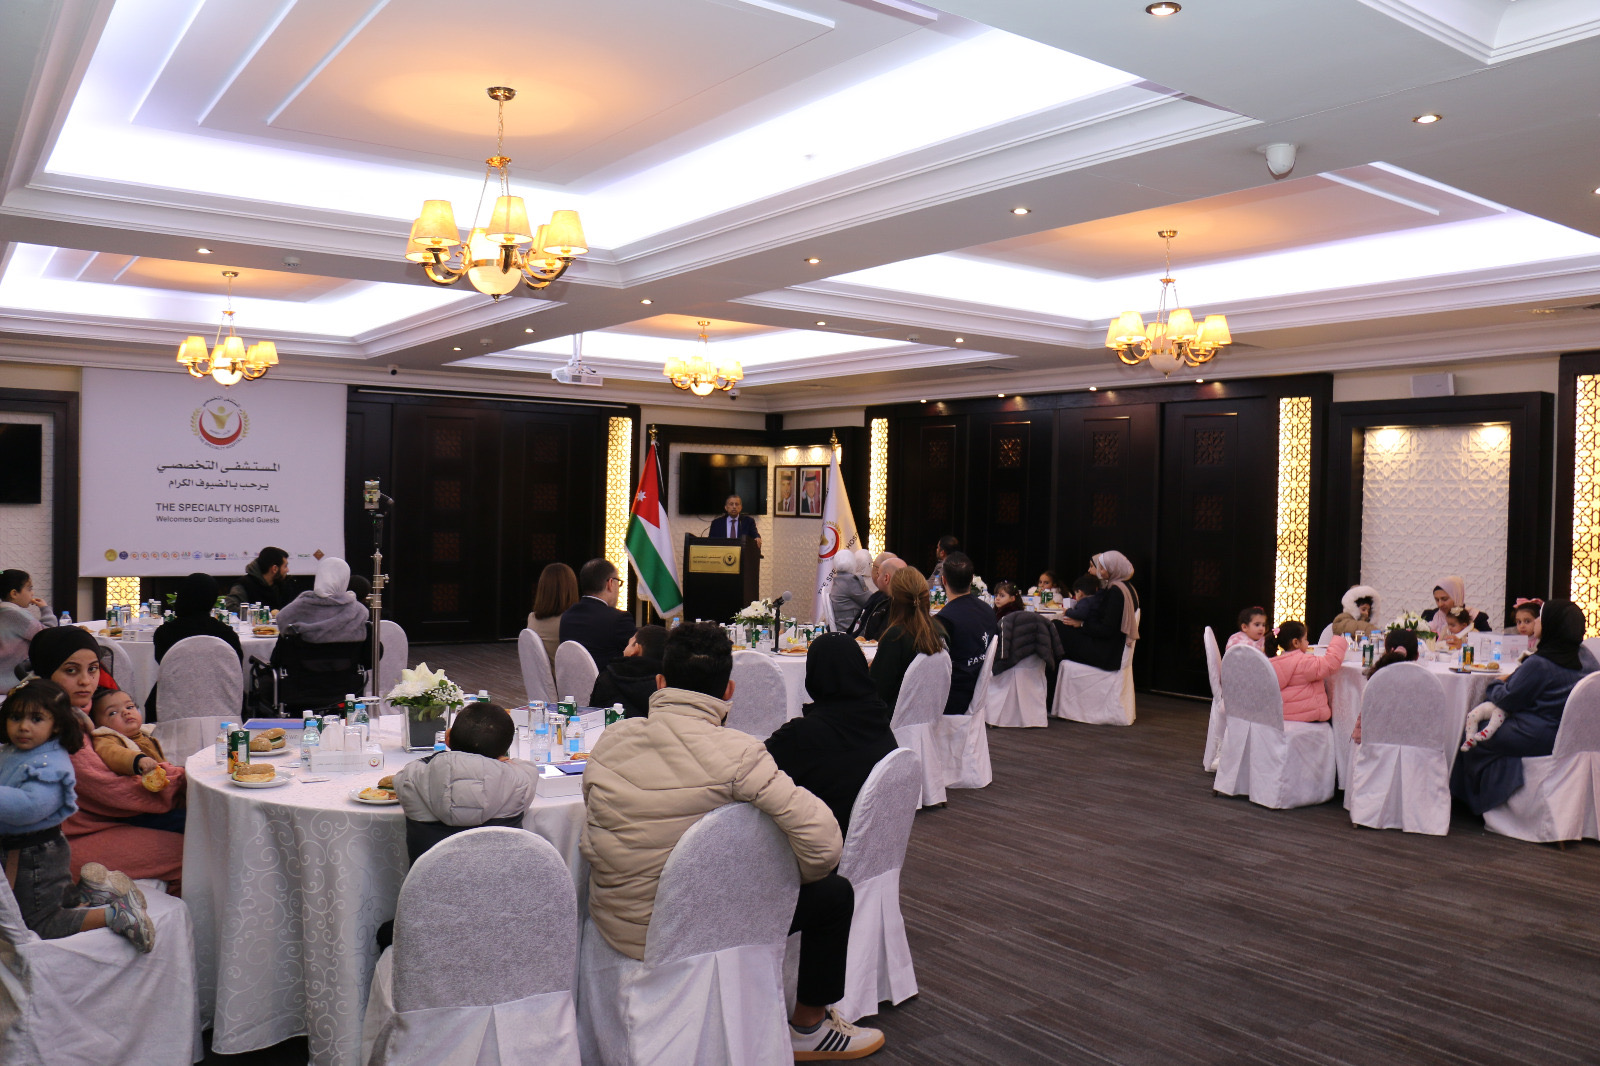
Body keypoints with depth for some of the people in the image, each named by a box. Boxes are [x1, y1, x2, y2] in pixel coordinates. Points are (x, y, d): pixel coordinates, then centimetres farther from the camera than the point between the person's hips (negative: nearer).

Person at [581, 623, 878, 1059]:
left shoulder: (610, 740, -6)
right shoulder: (736, 753, -23)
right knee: (835, 894, 12)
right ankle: (809, 1026, 31)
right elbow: (823, 843, -26)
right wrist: (789, 875, -3)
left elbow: (593, 840, 8)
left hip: (611, 925, 7)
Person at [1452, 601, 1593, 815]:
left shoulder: (1539, 663, -24)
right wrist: (1508, 682, 8)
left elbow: (1508, 699, -14)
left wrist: (1495, 686, 6)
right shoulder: (1578, 663, 3)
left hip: (1535, 738, -9)